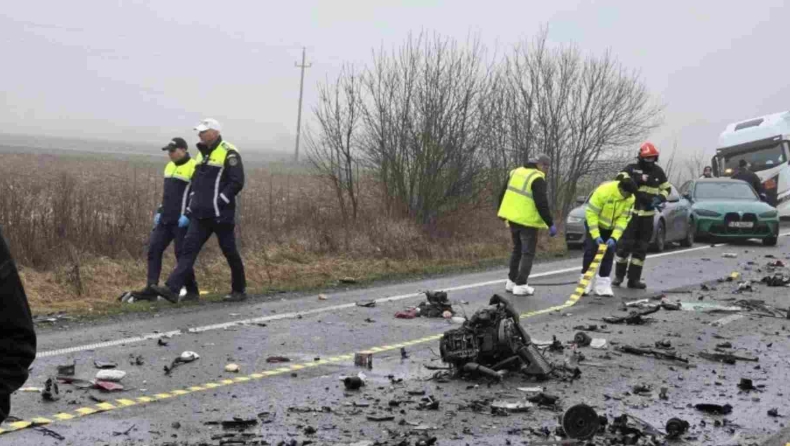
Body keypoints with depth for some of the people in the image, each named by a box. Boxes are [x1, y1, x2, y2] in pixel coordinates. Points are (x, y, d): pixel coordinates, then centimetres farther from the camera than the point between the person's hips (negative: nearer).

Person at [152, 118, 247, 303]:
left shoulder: (228, 153, -10)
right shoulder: (202, 153, 16)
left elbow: (237, 182, -16)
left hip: (220, 214, -7)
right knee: (189, 249, -4)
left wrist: (219, 202, -18)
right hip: (200, 214, 7)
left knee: (229, 251, 5)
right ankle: (172, 289, -12)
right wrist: (192, 203, 14)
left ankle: (239, 290, 21)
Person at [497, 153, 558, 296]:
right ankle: (520, 285, -2)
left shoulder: (515, 172, 10)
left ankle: (511, 281, 25)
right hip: (527, 221, -8)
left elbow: (503, 194, 17)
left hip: (513, 218, 8)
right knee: (528, 253, 1)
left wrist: (503, 212, 28)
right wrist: (550, 224, -13)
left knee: (517, 250, 21)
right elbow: (542, 204, -19)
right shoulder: (538, 179, -15)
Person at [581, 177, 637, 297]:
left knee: (609, 254, 0)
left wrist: (614, 237, -25)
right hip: (595, 223, -4)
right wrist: (596, 235, -30)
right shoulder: (603, 191, -34)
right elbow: (591, 213, -28)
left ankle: (603, 284, 4)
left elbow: (623, 219, -14)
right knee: (590, 251, -8)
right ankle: (585, 280, -1)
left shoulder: (630, 199, -19)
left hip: (611, 228, 4)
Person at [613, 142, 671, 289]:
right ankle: (619, 275, 7)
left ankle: (634, 278, 10)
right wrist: (639, 179, -23)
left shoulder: (658, 172, 10)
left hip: (648, 215, 4)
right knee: (625, 244, -6)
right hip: (631, 212, -4)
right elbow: (620, 180, -17)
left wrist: (660, 198, -2)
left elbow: (666, 188, 19)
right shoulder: (631, 169, -2)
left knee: (641, 248, 5)